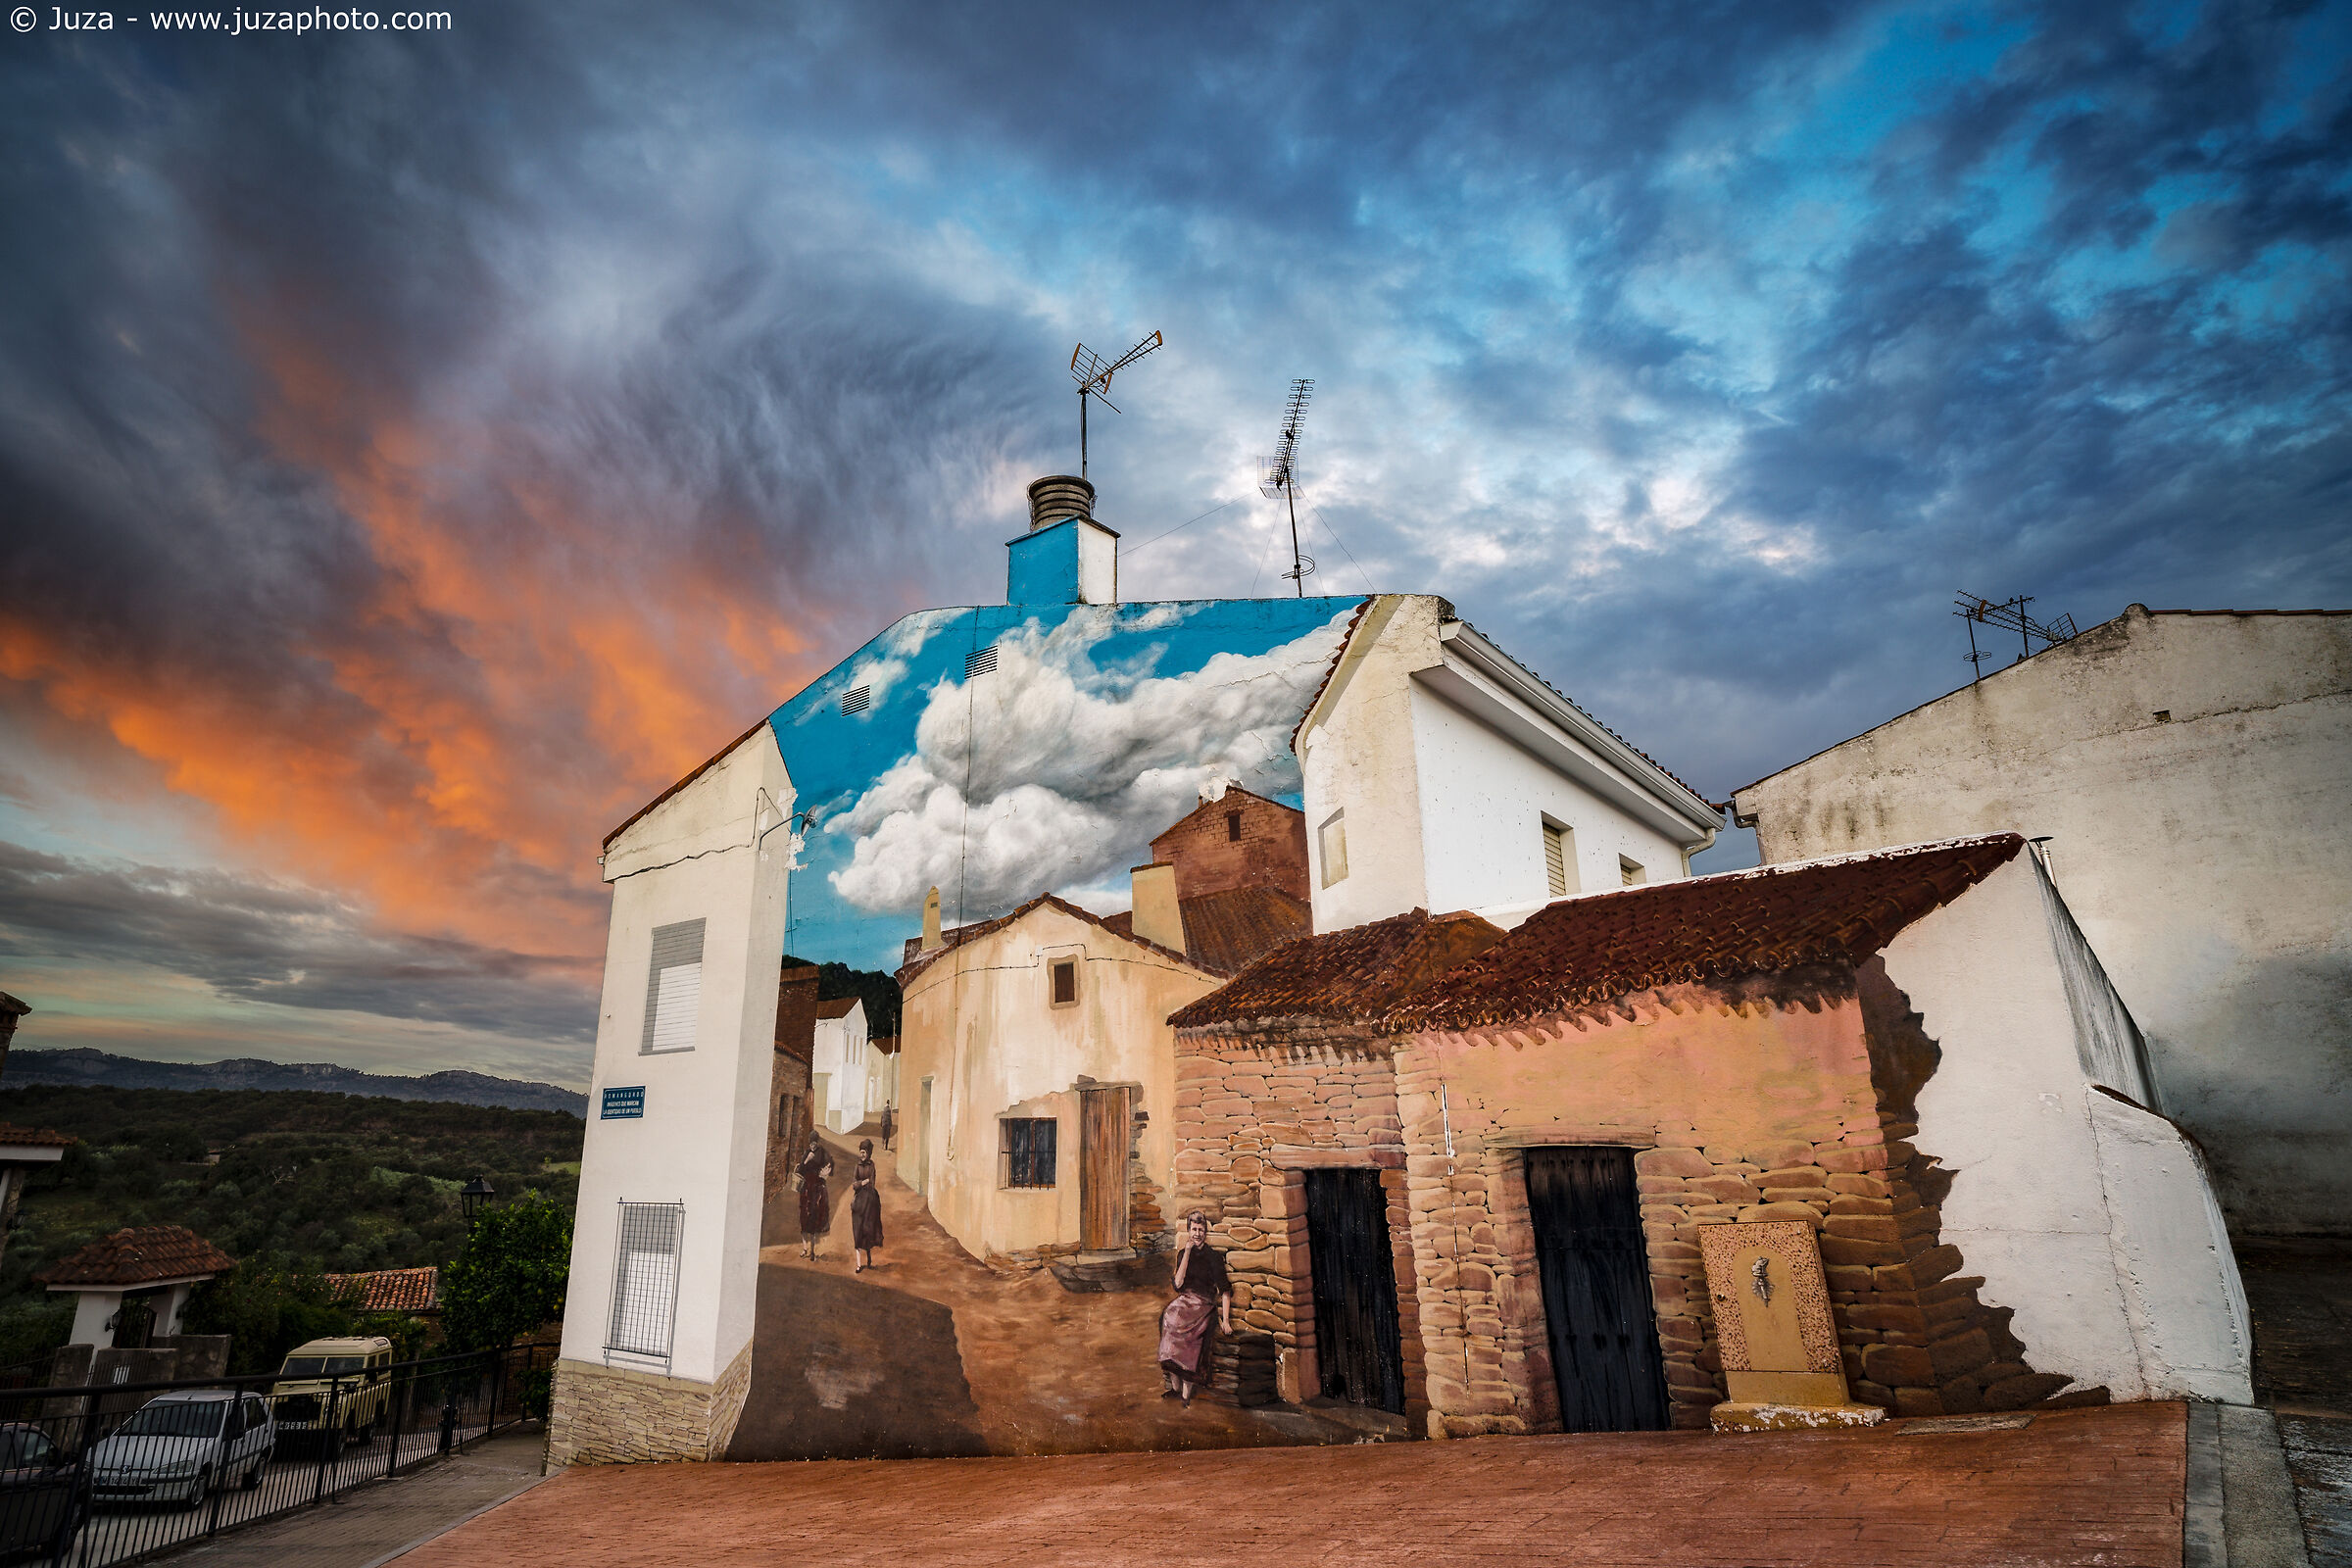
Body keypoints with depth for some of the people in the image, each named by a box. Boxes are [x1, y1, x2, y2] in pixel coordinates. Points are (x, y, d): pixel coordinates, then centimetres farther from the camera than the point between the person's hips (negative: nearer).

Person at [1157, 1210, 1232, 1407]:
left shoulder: (1214, 1256, 0)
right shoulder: (1182, 1254, 11)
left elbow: (1225, 1290, -2)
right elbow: (1178, 1283, -3)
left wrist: (1225, 1320, -9)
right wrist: (1188, 1252, -6)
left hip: (1204, 1305, -4)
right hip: (1184, 1301, 4)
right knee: (1169, 1317, -27)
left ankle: (1185, 1393, -22)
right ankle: (1175, 1387, -16)